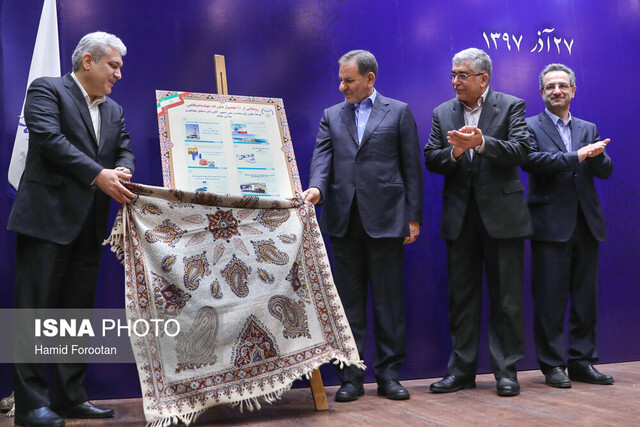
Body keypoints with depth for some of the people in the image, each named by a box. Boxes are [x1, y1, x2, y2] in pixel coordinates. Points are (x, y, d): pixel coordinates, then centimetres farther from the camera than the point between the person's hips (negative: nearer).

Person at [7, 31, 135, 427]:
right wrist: (98, 175, -21)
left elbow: (124, 151, 12)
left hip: (89, 224, 7)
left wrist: (121, 174, -12)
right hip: (48, 217, -7)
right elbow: (48, 137, -14)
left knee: (79, 311, 10)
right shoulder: (47, 89, 1)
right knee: (36, 309, -3)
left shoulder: (114, 110, 20)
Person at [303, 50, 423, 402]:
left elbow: (411, 166, 4)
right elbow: (322, 157, 3)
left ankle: (388, 375, 14)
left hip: (385, 218, -2)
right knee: (349, 301, 6)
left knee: (389, 300, 3)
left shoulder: (398, 112, 8)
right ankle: (350, 376, 14)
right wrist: (316, 187, -19)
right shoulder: (331, 115, 16)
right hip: (344, 219, 3)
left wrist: (413, 216, -2)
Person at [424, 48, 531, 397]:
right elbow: (430, 160, 4)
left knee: (506, 298, 3)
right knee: (461, 295, 8)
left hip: (501, 213, -3)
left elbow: (521, 151, -11)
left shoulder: (511, 106, 1)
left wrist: (482, 143, -25)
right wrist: (453, 153, -16)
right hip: (459, 215, 3)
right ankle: (461, 369, 18)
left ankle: (506, 371, 14)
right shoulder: (443, 113, 11)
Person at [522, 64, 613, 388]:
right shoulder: (530, 126, 3)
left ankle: (581, 362, 18)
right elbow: (530, 160, -16)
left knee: (585, 297, 8)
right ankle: (552, 365, 8)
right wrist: (577, 156, -20)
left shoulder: (588, 129, 18)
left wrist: (596, 155, -14)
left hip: (586, 224, 5)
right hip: (551, 225, -5)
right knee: (550, 298, -2)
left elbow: (605, 171, 8)